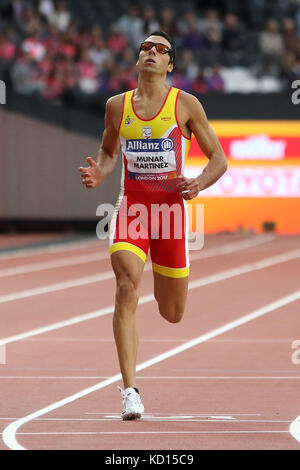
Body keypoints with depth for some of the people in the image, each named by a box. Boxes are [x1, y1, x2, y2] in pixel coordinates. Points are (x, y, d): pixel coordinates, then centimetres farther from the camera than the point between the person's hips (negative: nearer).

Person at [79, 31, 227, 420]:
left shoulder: (186, 105, -1)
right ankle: (131, 391, -24)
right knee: (127, 289, -22)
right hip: (130, 208, 1)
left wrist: (199, 184, -18)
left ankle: (163, 281, 51)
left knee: (172, 315, 9)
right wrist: (98, 174, -2)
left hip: (171, 208, -1)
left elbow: (219, 159, 2)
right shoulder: (117, 105, 6)